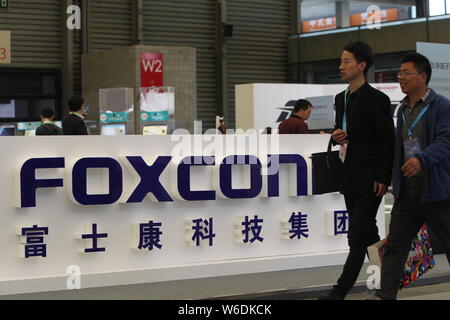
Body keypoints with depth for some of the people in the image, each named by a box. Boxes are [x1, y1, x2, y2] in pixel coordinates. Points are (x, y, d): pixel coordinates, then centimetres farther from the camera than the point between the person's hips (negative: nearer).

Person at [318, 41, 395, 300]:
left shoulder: (377, 99, -10)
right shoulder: (341, 99, 14)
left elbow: (388, 141, -12)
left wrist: (383, 179, -16)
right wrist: (336, 137, 0)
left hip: (370, 179, -8)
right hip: (349, 177, 9)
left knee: (358, 236, -10)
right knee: (368, 234, 14)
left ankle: (341, 291, -11)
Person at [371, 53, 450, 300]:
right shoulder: (403, 109, 15)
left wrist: (422, 159, -37)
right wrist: (395, 182, 20)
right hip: (407, 190, 7)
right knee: (395, 244, 3)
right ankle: (385, 294, 5)